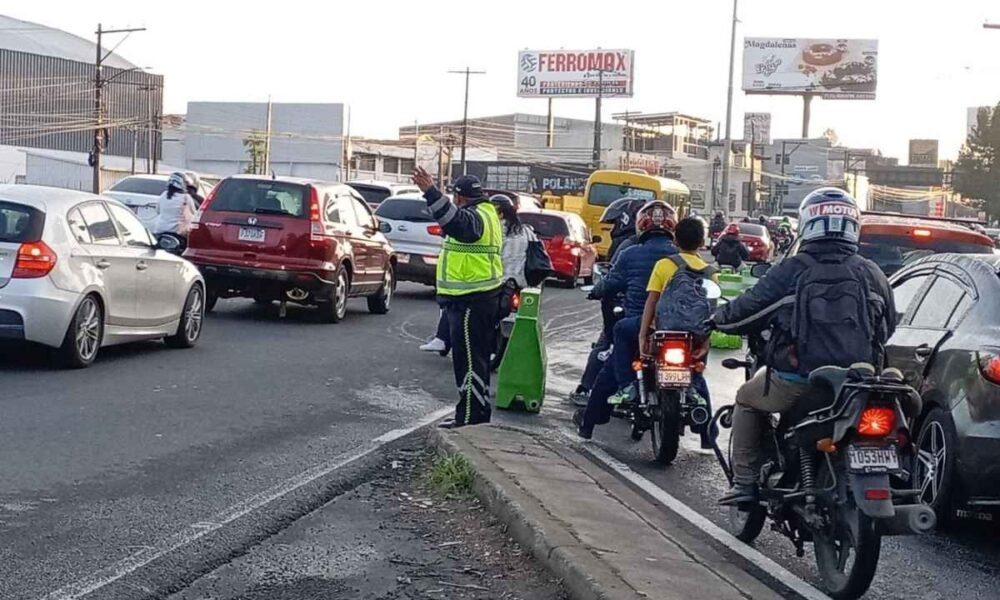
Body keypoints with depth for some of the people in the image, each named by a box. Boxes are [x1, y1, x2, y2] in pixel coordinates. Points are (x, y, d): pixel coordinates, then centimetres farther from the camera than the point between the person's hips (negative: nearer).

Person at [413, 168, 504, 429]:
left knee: (469, 361, -9)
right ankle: (479, 415, 26)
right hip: (483, 297, 11)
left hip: (470, 302, -11)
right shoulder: (486, 214, 18)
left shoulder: (474, 217, -16)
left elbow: (455, 220, -39)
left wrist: (430, 192, -47)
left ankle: (469, 419, -7)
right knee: (477, 360, 17)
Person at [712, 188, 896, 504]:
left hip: (798, 382, -3)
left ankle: (745, 482, 16)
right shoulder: (871, 274, 4)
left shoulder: (791, 270, -8)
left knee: (747, 400, 23)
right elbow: (887, 326, 18)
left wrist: (718, 318, 20)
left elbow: (745, 312, -2)